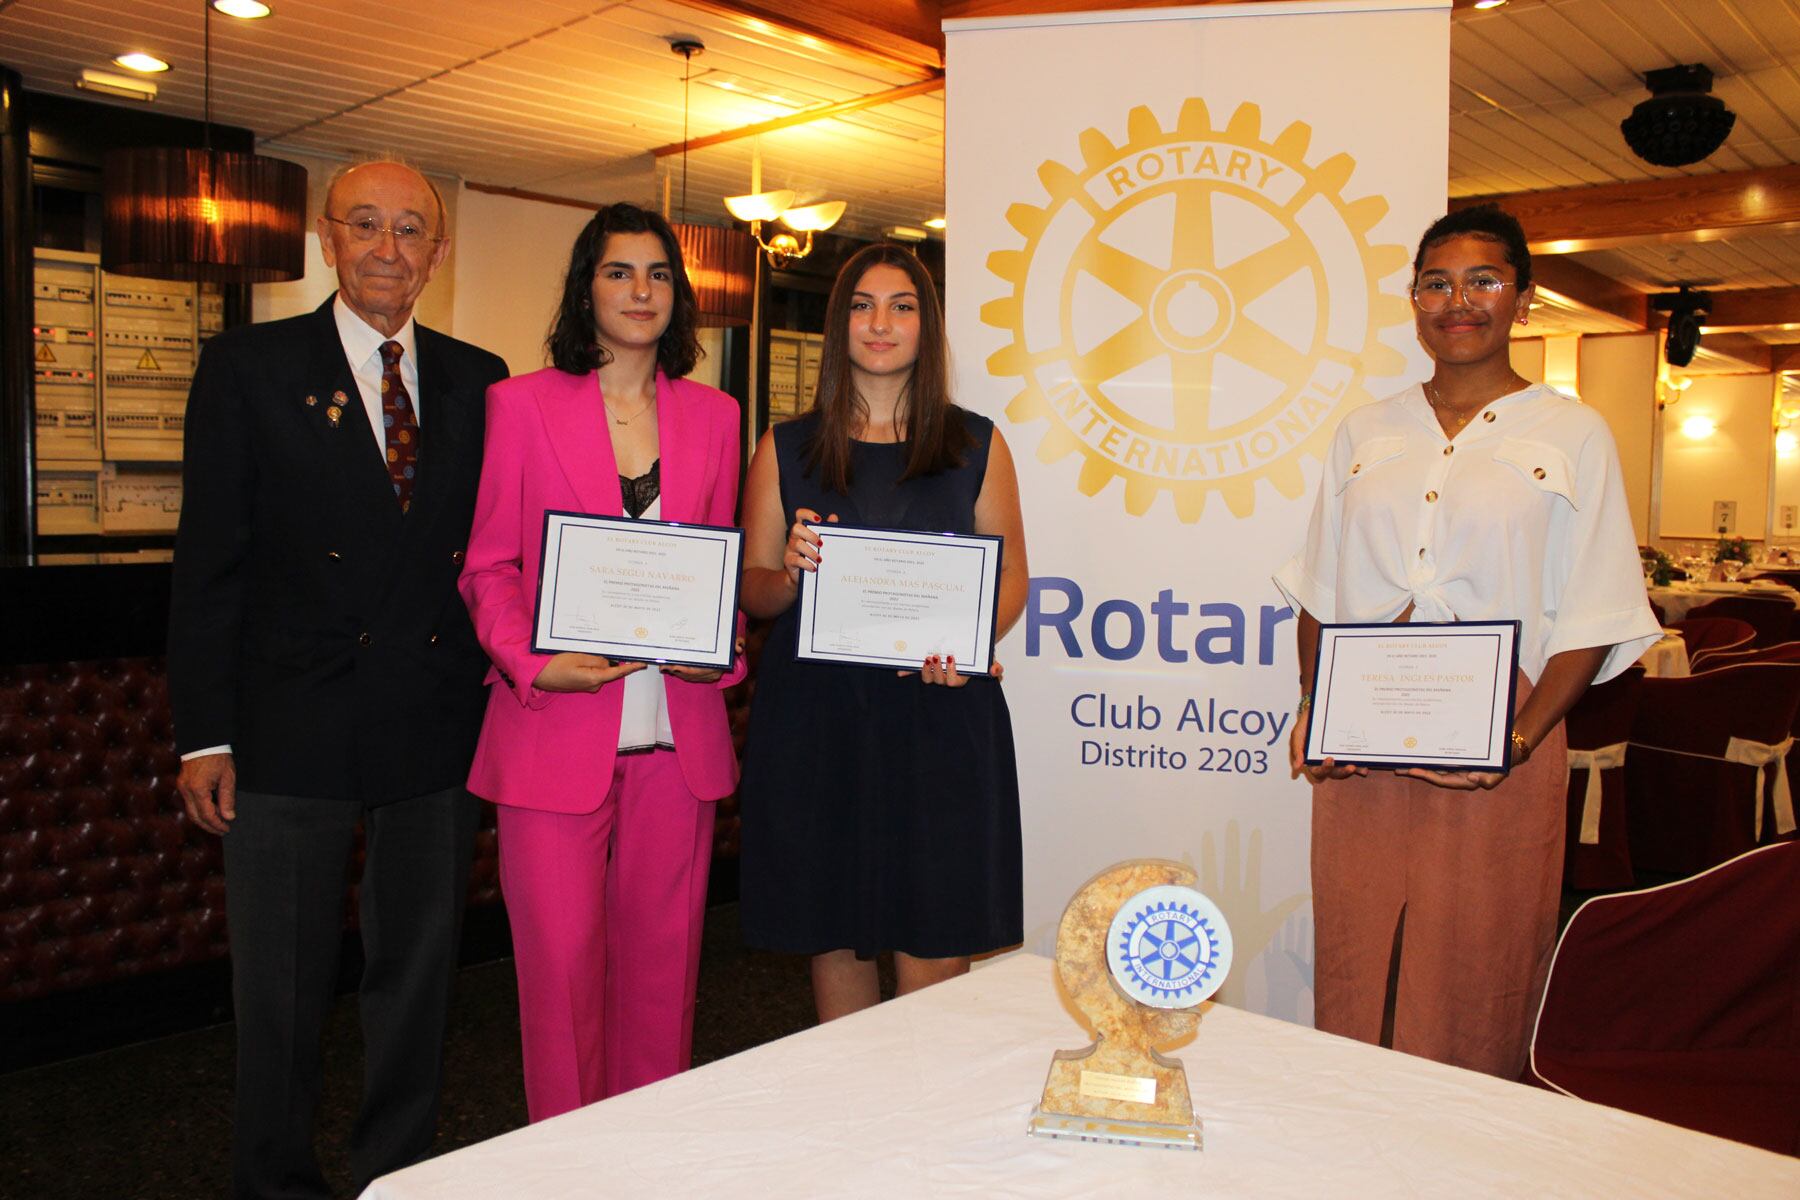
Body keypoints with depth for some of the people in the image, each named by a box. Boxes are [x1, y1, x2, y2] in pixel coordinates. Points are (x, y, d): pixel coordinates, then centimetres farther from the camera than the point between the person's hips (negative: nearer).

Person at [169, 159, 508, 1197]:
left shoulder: (477, 379, 7)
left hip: (437, 731, 3)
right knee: (282, 989, 10)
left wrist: (495, 683, 0)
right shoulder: (249, 366, 0)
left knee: (421, 971, 15)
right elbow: (209, 561, -3)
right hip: (293, 732, -2)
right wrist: (204, 734, -6)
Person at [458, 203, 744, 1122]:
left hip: (677, 729, 3)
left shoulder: (714, 416, 12)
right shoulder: (521, 402, 3)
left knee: (662, 955, 10)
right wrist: (531, 662, -13)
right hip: (557, 728, -2)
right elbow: (488, 566, 3)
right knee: (561, 961, 1)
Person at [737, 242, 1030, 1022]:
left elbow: (1012, 573, 9)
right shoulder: (786, 449, 9)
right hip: (814, 716, 1)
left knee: (935, 949, 0)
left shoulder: (976, 445, 9)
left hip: (940, 715, 0)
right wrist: (791, 575, -14)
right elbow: (751, 590, 9)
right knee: (833, 941, 8)